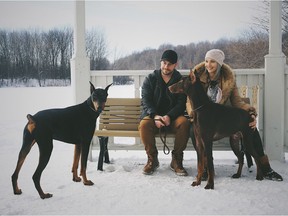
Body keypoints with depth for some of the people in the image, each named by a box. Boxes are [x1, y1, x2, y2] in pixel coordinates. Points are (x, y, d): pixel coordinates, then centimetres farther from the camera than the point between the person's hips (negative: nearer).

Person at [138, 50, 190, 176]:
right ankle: (152, 159, -13)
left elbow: (182, 103, -4)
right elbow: (145, 101, -4)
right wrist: (155, 116, -23)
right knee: (144, 125, -33)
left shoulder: (181, 80, 4)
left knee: (184, 123, -32)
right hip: (153, 114, 0)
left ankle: (176, 160, -18)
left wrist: (169, 116, -23)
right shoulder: (150, 79, 4)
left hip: (173, 116, 0)